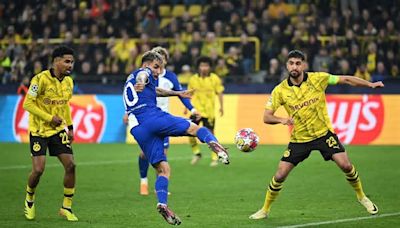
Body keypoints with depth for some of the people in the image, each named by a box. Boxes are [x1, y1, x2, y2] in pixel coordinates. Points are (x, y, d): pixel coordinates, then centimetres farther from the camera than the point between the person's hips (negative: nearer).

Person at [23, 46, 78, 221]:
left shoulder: (68, 81, 4)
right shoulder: (41, 79, -17)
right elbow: (28, 104, -17)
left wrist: (70, 127, 13)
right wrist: (50, 118, -19)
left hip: (58, 130, 6)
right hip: (39, 130, -6)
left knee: (70, 165, -6)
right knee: (38, 169, -12)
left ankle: (66, 207, 6)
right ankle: (29, 200, 18)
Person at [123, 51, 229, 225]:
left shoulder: (130, 80, 35)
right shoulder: (144, 72, 9)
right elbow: (143, 76, -18)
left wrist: (178, 93, 61)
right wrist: (141, 84, -43)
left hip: (138, 130, 7)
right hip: (153, 117, -7)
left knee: (163, 169, 5)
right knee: (194, 128, 2)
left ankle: (162, 204, -15)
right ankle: (213, 143, -30)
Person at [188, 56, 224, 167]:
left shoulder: (215, 79, -2)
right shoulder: (193, 79, 3)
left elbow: (220, 93, 3)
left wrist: (221, 107, -5)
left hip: (209, 111, -2)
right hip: (196, 110, 2)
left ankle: (214, 158, 12)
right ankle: (196, 153, 15)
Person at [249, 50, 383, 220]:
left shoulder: (318, 79, -11)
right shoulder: (280, 90, -10)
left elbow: (346, 80, -2)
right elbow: (267, 117, -9)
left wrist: (370, 84, -7)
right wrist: (281, 120, -30)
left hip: (323, 133, 0)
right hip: (299, 139, 0)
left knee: (345, 165, -12)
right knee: (280, 175, -5)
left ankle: (362, 197, 14)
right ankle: (265, 209, 15)